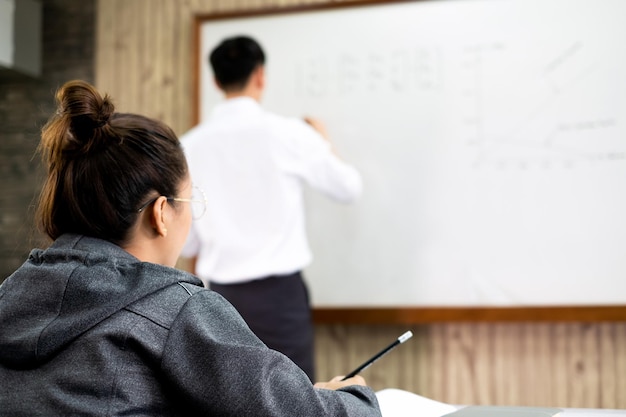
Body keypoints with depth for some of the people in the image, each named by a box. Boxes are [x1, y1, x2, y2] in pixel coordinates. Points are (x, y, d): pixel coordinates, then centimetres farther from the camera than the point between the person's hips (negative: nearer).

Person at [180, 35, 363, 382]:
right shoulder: (288, 134, -7)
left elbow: (186, 236, 9)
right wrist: (324, 142, 26)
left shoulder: (190, 145, 2)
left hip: (221, 291, 4)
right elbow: (349, 187, 8)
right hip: (278, 290, -4)